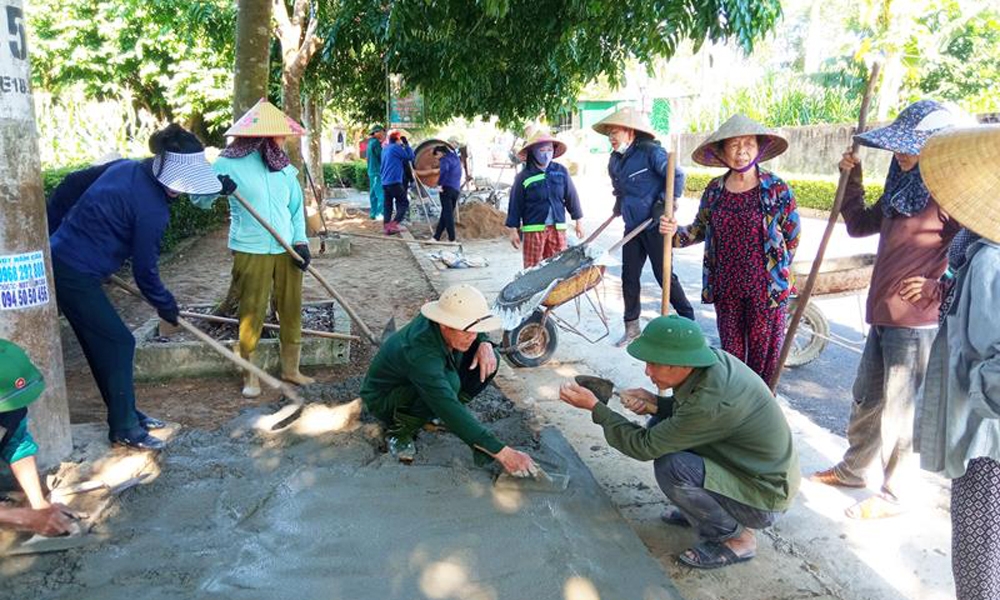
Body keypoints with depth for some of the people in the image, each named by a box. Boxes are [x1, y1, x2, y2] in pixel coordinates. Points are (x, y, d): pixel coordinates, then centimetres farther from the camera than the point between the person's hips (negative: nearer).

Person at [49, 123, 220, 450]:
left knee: (103, 341, 16)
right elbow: (145, 271, -12)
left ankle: (125, 413, 27)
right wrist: (167, 306, 4)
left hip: (59, 259, 9)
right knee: (118, 342, -1)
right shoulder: (152, 208, -21)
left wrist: (53, 230, 23)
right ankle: (123, 428, 8)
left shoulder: (126, 167, 4)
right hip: (76, 275, -9)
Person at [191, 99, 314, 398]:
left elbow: (297, 207, 13)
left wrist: (301, 241, 1)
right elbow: (199, 199, -4)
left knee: (292, 310, 8)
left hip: (286, 250, 5)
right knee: (251, 313, 1)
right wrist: (216, 188, -26)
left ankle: (291, 369, 23)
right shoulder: (229, 163, -6)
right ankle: (250, 376, 15)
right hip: (251, 252, -4)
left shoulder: (283, 166, 9)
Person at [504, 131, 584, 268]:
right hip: (533, 229, -3)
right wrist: (513, 230, -1)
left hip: (558, 228, 3)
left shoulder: (561, 171, 4)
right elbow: (515, 204, 0)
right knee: (532, 268, 0)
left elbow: (571, 197, 11)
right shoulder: (524, 176, -4)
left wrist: (579, 220, 13)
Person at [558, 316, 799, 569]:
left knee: (670, 467, -27)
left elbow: (644, 446, -24)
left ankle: (734, 537, -3)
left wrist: (595, 406, -18)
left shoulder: (712, 401, -34)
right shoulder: (712, 359, -11)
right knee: (662, 425, 2)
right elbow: (691, 411, 10)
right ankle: (700, 507, 16)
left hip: (764, 498, -8)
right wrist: (656, 403, -9)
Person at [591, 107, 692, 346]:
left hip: (655, 226, -7)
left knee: (665, 275, -1)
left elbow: (677, 175, -17)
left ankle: (688, 320, 16)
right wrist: (618, 208, 24)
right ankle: (632, 328, 17)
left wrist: (666, 203, -19)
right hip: (632, 227, 7)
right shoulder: (614, 161, 9)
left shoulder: (650, 152, -13)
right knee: (629, 277, 5)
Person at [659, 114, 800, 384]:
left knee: (763, 352, 8)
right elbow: (700, 228, 11)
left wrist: (776, 271, 2)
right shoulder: (715, 190, 1)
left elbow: (792, 236, -1)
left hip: (766, 289, -3)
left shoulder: (777, 189, -9)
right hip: (726, 288, 3)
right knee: (730, 351, 15)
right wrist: (675, 232, -7)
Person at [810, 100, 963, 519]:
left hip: (915, 322, -9)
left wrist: (938, 285, -23)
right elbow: (859, 224, 20)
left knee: (898, 411, 3)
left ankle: (893, 496, 20)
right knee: (865, 399, 21)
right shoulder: (903, 186, 11)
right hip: (884, 315, 9)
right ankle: (852, 469, 40)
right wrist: (852, 178, 12)